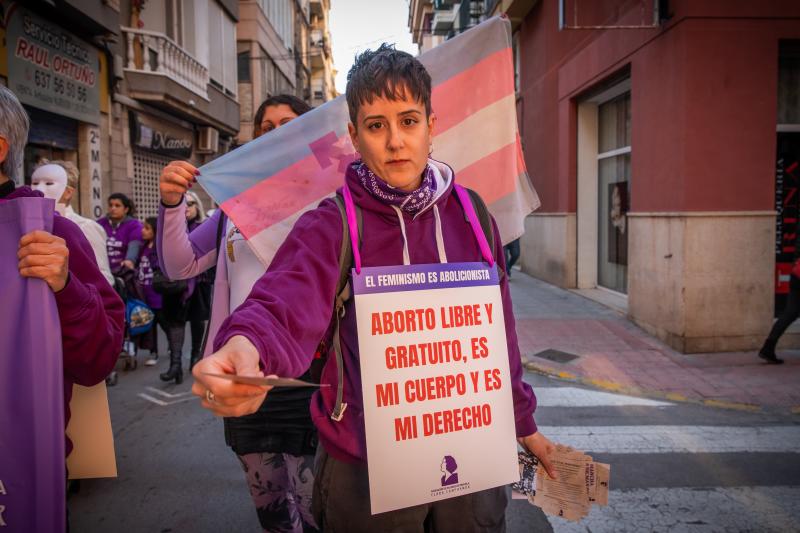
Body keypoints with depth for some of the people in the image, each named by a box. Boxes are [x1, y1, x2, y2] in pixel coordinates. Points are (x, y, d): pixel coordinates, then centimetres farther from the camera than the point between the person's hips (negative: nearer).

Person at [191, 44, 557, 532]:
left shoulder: (470, 215, -2)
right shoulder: (330, 226, -12)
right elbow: (286, 305, -31)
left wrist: (523, 422, 13)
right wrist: (246, 347, -53)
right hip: (366, 469, -2)